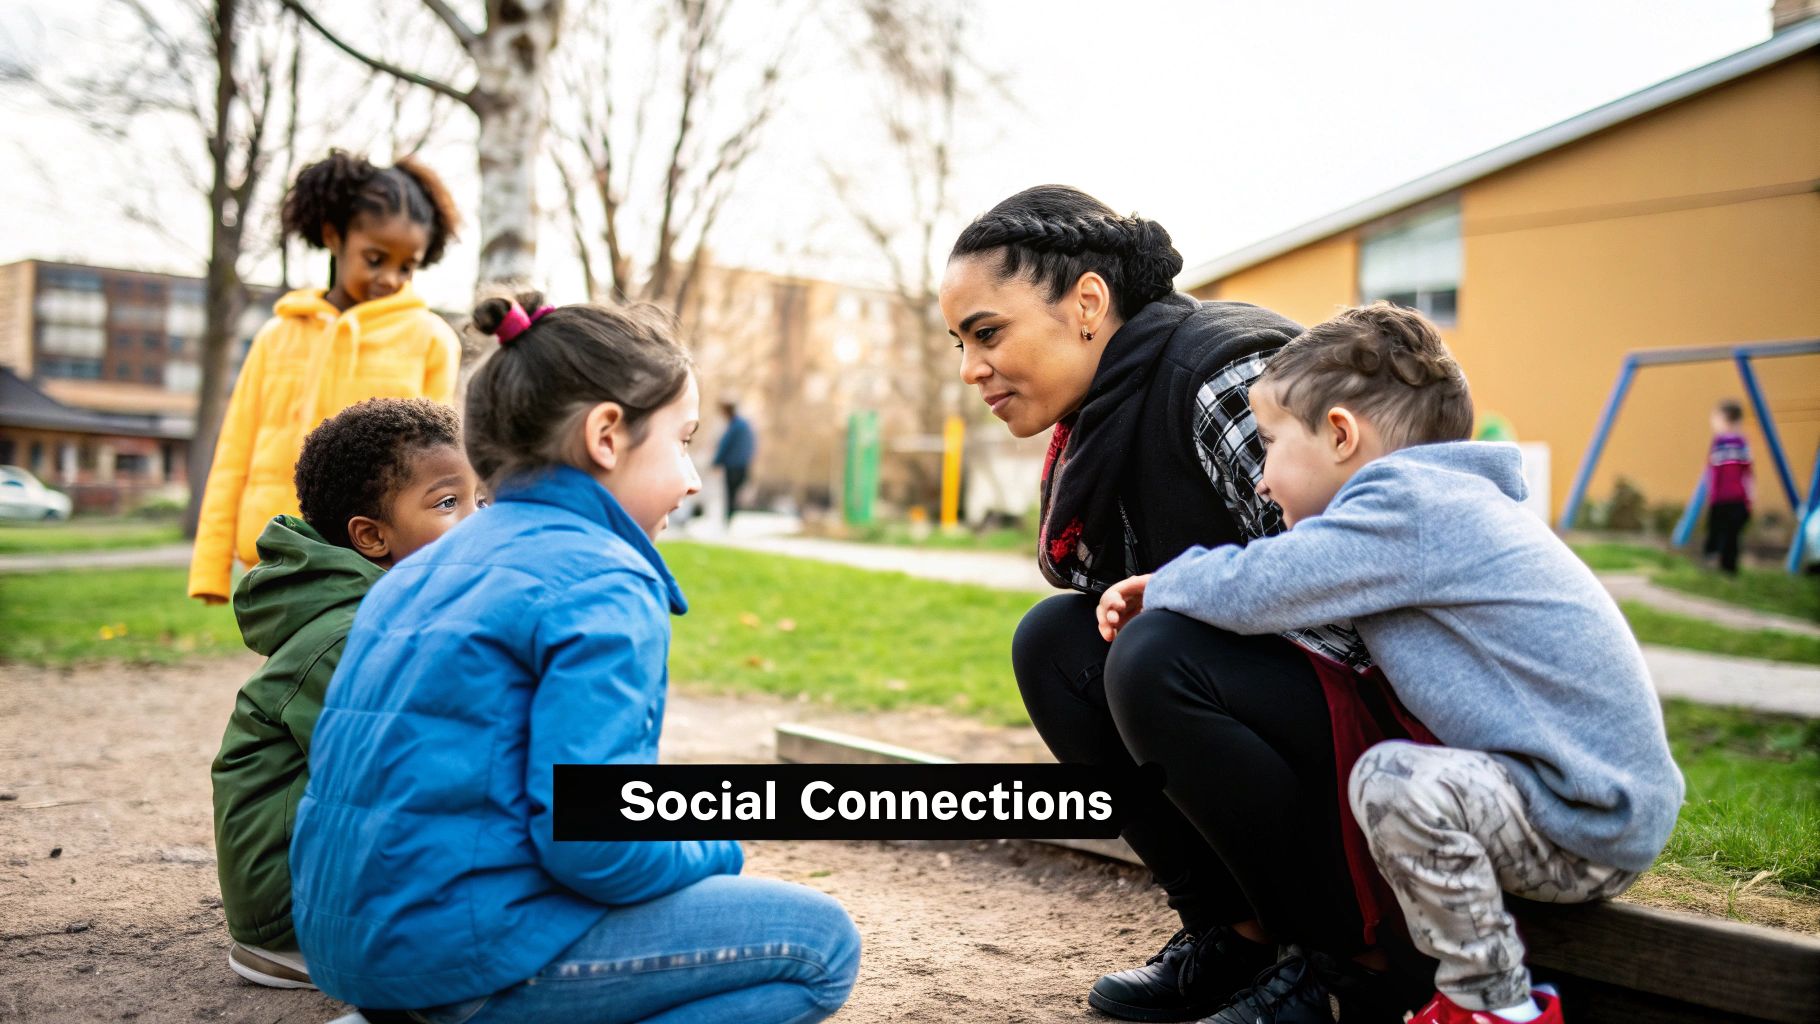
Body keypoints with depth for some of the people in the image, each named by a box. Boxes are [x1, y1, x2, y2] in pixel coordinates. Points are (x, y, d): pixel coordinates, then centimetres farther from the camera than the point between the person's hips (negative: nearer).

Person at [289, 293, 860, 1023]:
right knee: (820, 942, -2)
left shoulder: (428, 567, 13)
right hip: (467, 952, -9)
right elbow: (593, 842, -23)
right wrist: (715, 852, -2)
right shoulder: (604, 587, -14)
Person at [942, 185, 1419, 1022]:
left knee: (1156, 662, -30)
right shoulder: (1105, 419, 7)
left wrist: (1172, 600, -19)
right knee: (1053, 643, -3)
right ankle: (1232, 934, 2)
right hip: (1265, 685, 9)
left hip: (1398, 712, -8)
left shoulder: (1230, 373, -21)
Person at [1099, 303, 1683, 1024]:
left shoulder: (1411, 505, -19)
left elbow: (1250, 590, -24)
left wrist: (1161, 584, -4)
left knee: (1395, 779, -29)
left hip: (1596, 828, -10)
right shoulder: (1437, 500, 12)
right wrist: (1166, 589, 9)